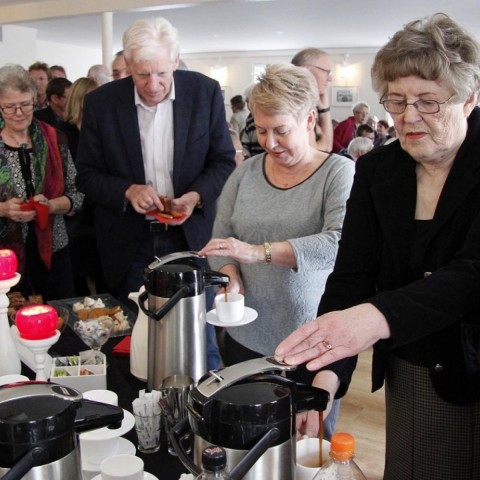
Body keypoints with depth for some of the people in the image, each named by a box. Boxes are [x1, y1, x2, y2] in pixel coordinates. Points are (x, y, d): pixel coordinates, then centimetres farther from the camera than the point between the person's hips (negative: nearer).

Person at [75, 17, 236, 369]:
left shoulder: (206, 92, -5)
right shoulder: (101, 102, -5)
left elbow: (224, 161, 2)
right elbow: (87, 174, 1)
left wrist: (196, 195, -17)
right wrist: (128, 191, -18)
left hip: (192, 238, 0)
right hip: (130, 245, 1)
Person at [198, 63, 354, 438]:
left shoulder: (340, 173, -8)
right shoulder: (247, 172, 5)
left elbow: (339, 244, -23)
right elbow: (222, 238, 7)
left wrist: (259, 251, -29)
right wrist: (232, 278, -13)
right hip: (246, 336, 4)